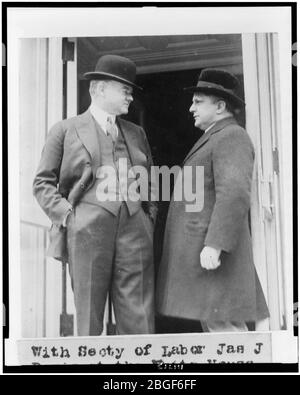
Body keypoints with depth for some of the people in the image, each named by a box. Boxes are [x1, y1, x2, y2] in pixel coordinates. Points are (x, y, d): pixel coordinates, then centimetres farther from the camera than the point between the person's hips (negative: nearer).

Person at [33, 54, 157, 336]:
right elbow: (43, 183, 7)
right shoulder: (65, 130, 9)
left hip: (135, 231, 3)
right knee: (89, 320, 3)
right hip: (86, 230, -3)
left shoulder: (136, 133, 22)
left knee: (139, 320, 0)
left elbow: (149, 182, 27)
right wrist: (66, 215, -5)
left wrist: (150, 213, 11)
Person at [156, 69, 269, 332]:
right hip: (202, 249, 10)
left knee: (223, 323, -8)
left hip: (211, 245, -10)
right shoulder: (217, 139, 23)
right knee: (213, 321, 10)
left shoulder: (232, 137, -9)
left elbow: (235, 194, -23)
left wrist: (214, 246, -27)